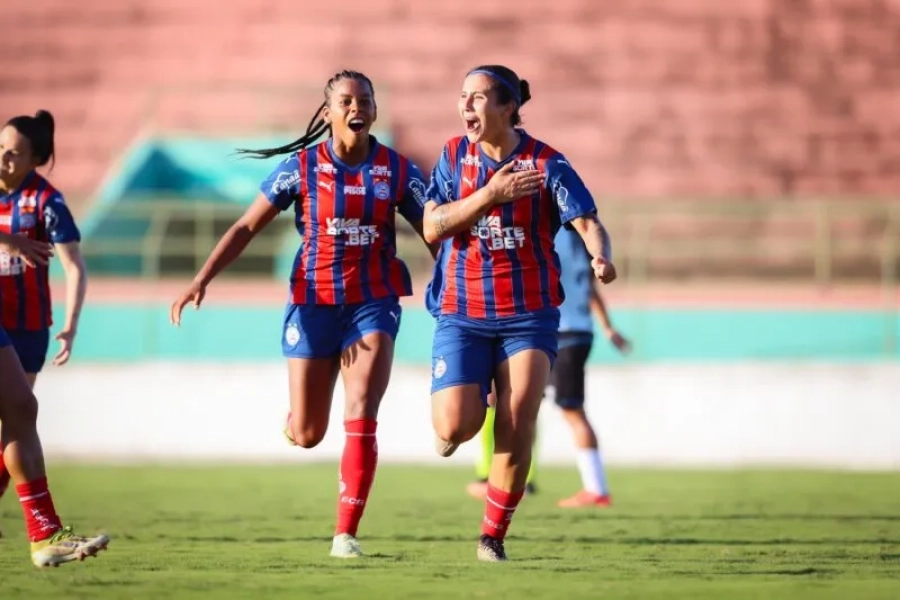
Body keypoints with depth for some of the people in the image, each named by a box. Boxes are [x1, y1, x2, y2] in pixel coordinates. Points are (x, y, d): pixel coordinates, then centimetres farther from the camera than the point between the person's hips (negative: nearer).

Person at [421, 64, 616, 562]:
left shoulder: (545, 163, -6)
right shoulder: (455, 156, 2)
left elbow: (587, 222, -13)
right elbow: (433, 227, -7)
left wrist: (600, 257, -36)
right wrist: (492, 193, -19)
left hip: (528, 313, -1)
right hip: (461, 314, 1)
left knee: (516, 429, -8)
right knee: (455, 428, -12)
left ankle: (493, 535, 7)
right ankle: (470, 405, 26)